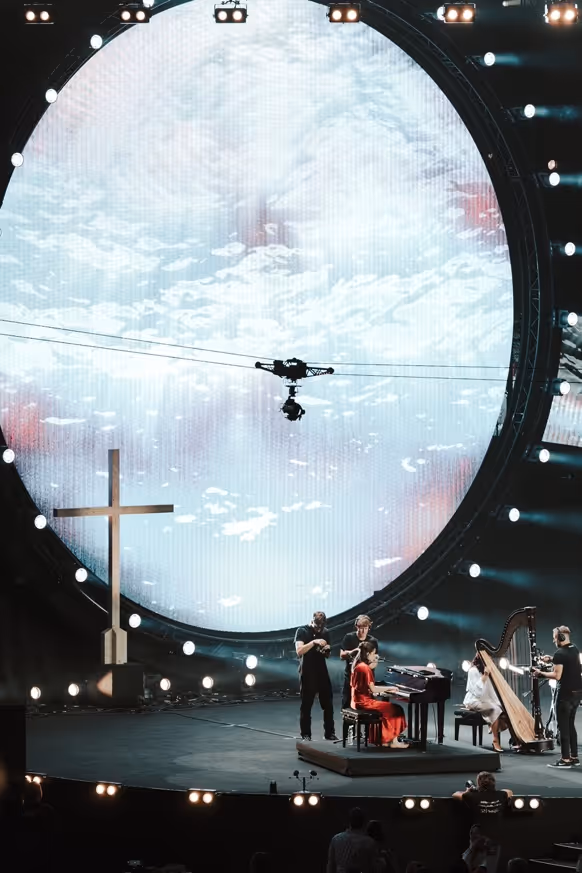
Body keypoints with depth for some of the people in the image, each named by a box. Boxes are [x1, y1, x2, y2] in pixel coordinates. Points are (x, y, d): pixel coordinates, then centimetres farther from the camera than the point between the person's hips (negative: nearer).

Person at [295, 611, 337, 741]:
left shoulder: (325, 632, 10)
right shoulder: (302, 631, -4)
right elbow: (299, 651, -15)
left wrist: (327, 650, -6)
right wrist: (314, 642, -24)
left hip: (322, 672, 4)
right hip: (307, 673, -4)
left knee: (328, 704, 1)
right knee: (306, 705, 0)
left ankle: (329, 733, 8)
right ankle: (305, 734, 4)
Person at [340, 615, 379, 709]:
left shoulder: (373, 641, 0)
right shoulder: (349, 637, -1)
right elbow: (342, 656, -3)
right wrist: (354, 651, -20)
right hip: (350, 676, 0)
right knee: (347, 705, 4)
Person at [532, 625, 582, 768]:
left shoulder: (560, 653, -17)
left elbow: (557, 676, -19)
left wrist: (541, 673, -8)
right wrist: (552, 659, 19)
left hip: (566, 693, -8)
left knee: (563, 726, -3)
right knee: (570, 724, 15)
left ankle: (565, 760, -2)